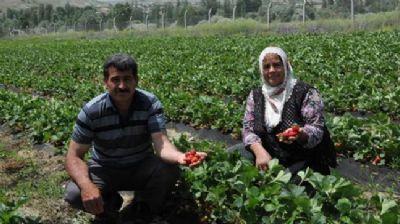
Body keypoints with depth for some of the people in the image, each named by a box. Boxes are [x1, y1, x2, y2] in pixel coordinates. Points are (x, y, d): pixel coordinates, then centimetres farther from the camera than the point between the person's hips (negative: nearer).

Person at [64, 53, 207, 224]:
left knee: (170, 170, -31)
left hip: (143, 167, 1)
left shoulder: (150, 103, -18)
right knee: (74, 194, -29)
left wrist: (180, 157, -55)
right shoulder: (92, 111, -19)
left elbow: (161, 143, -30)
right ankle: (109, 207, 8)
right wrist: (86, 185, -41)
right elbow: (74, 157, -18)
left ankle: (143, 208, 2)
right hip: (105, 171, 0)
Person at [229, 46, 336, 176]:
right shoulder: (255, 96, 5)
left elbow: (317, 129, -14)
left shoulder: (305, 92, -9)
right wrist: (259, 151, -20)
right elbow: (248, 129, 0)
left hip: (300, 161, -4)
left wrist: (301, 135, -37)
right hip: (267, 155, 5)